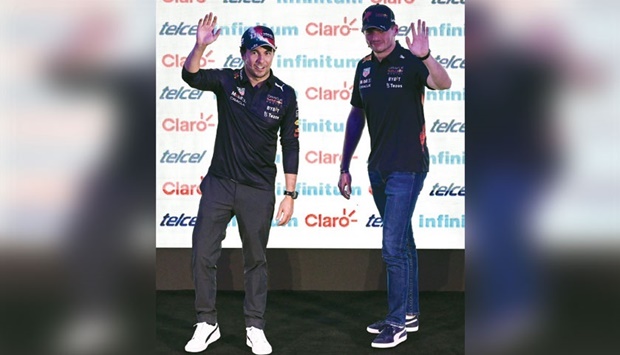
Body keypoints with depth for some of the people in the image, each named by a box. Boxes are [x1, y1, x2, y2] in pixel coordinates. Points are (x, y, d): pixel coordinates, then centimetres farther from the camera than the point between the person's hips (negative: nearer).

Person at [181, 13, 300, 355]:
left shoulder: (284, 95, -4)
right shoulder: (227, 81, -2)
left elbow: (290, 145, -1)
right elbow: (191, 76, -19)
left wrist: (290, 194, -4)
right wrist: (200, 46, -38)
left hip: (259, 190, -1)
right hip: (219, 183, 1)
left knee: (256, 260, 9)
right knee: (202, 254, 2)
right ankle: (207, 324, 17)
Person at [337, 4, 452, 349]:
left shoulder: (410, 62, -12)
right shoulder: (365, 67, 8)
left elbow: (444, 83, -31)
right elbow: (357, 116, 15)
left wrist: (426, 56, -51)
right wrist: (344, 166, 14)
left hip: (407, 168, -7)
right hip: (378, 168, 7)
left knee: (393, 246, -7)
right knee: (402, 243, 16)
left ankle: (398, 322, 6)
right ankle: (409, 313, 27)